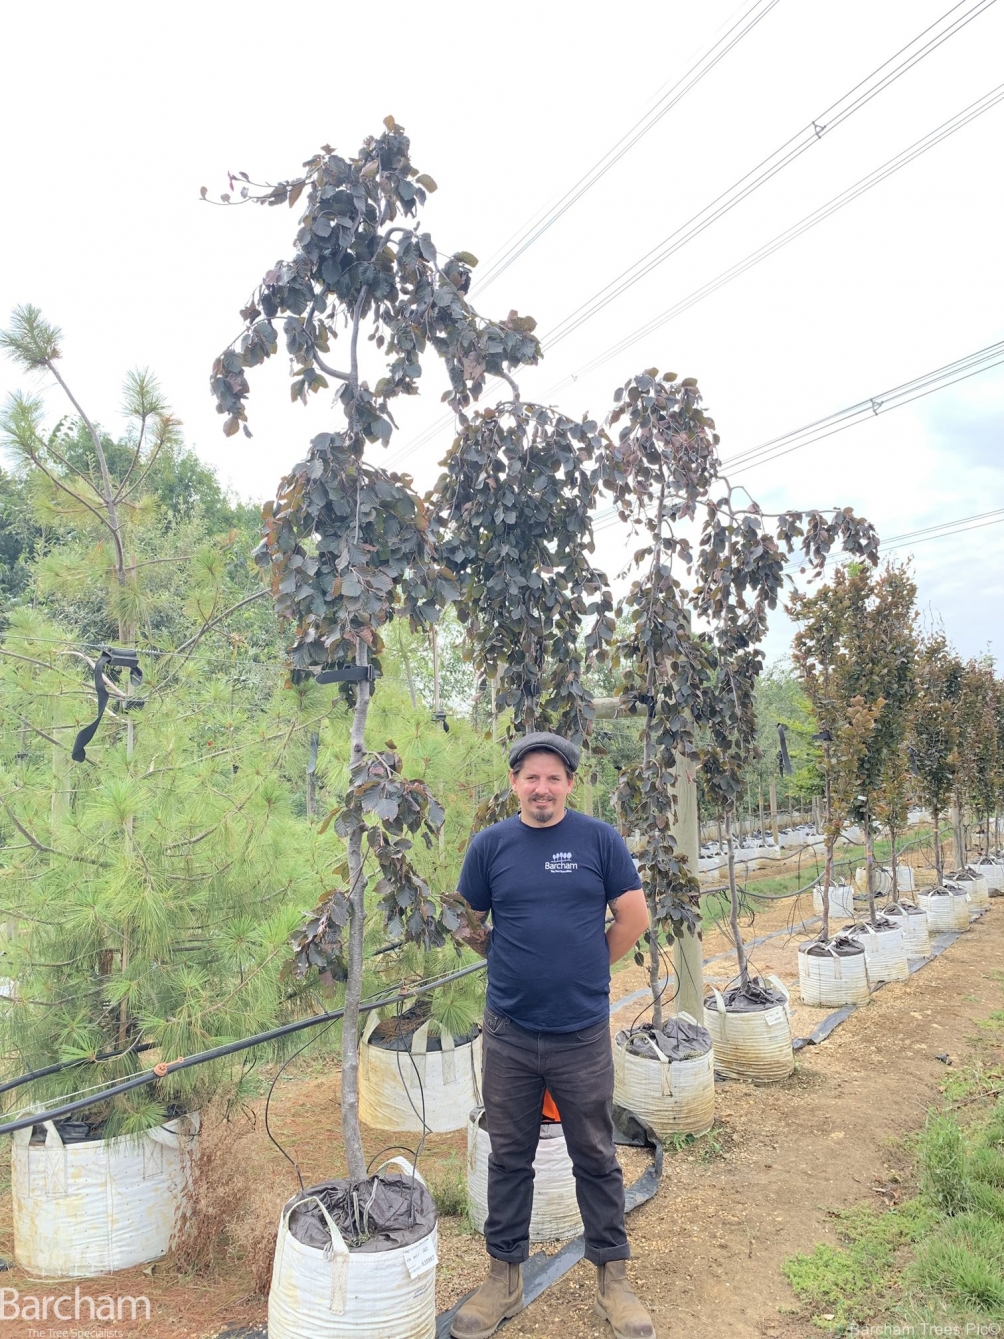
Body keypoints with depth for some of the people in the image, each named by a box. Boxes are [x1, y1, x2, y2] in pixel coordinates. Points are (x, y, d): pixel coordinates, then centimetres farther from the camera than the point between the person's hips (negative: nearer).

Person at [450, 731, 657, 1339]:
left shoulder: (600, 839, -6)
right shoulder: (490, 844, -2)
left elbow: (634, 917, -2)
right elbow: (468, 925, 8)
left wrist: (585, 970, 3)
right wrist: (517, 964, 5)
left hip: (583, 1032, -1)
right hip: (509, 1033, 1)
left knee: (596, 1158, 13)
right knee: (510, 1157, 15)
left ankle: (613, 1277, 32)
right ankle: (505, 1277, 33)